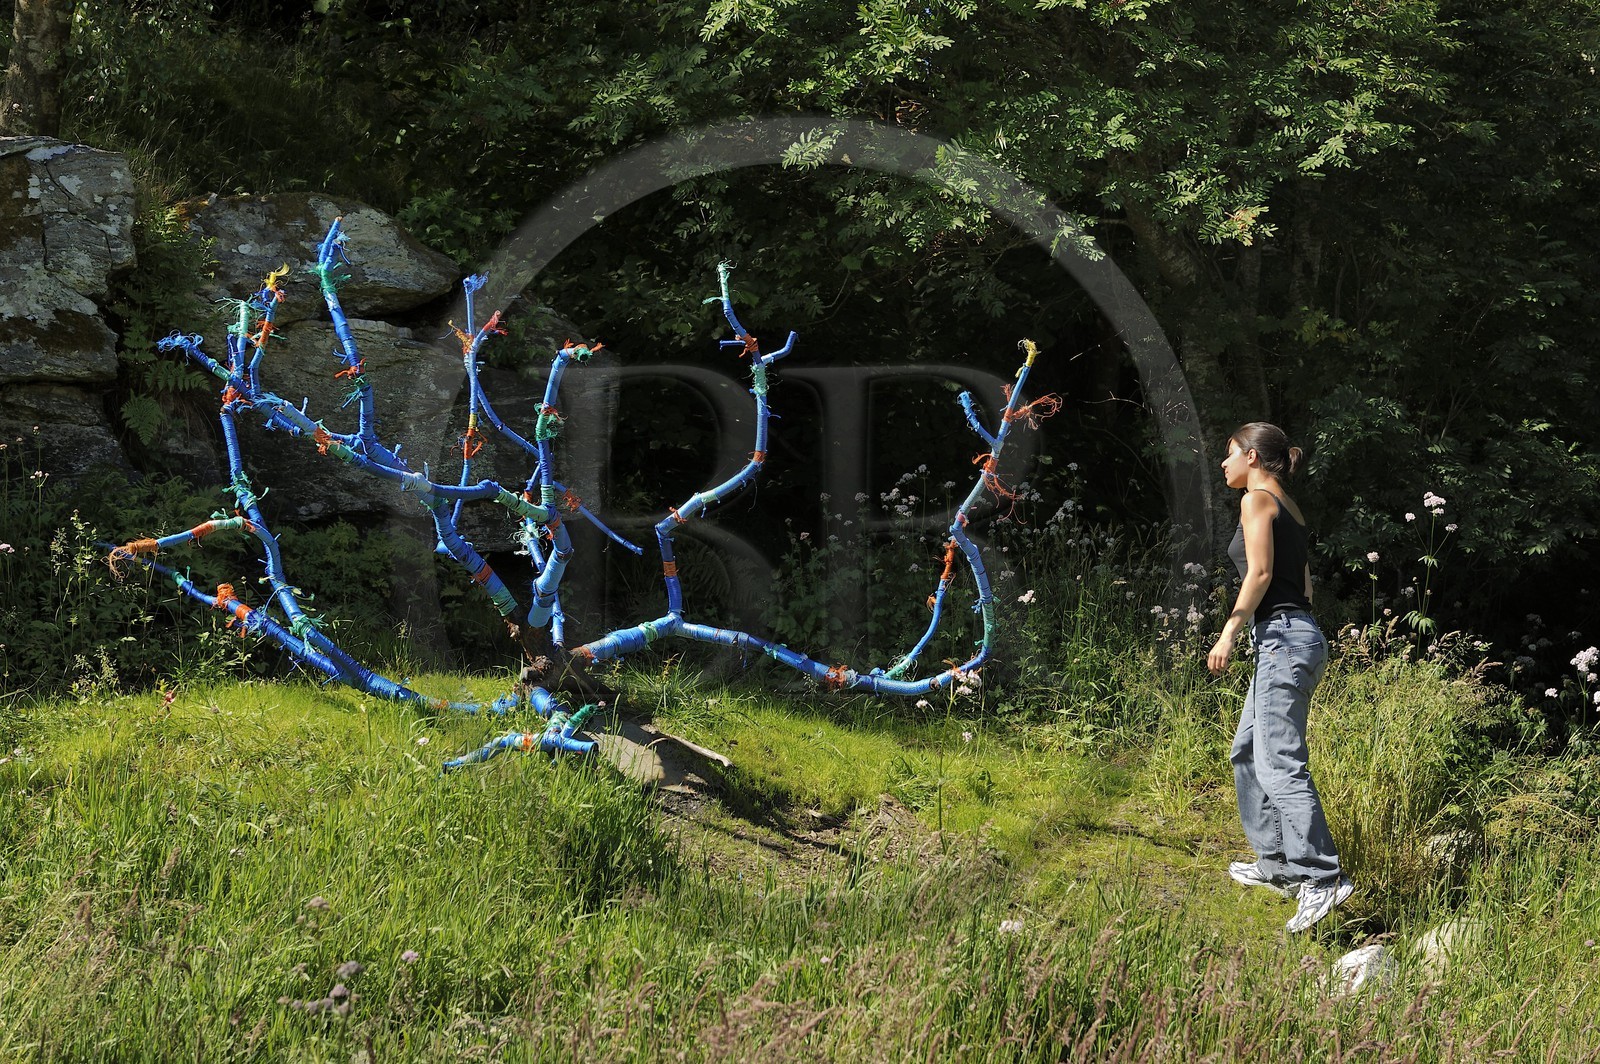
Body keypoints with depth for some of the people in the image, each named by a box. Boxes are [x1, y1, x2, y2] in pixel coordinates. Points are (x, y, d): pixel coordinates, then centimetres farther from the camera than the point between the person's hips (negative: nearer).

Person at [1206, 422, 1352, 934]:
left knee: (1280, 764, -15)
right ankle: (1275, 862, 22)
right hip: (1292, 636, 10)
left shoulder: (1257, 499, -6)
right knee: (1247, 751, 18)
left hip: (1283, 637, -10)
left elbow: (1260, 572, -15)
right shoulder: (1289, 507, 20)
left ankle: (1322, 877, -21)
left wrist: (1229, 632, -14)